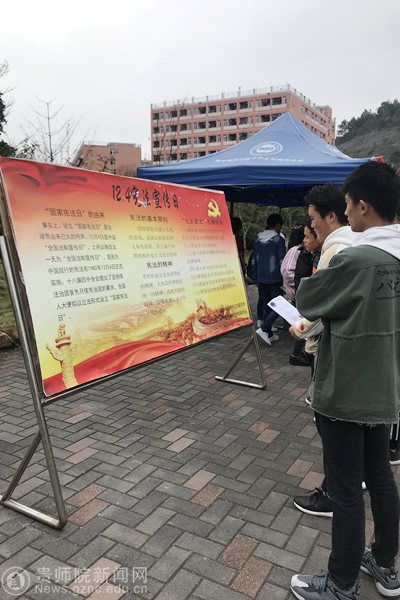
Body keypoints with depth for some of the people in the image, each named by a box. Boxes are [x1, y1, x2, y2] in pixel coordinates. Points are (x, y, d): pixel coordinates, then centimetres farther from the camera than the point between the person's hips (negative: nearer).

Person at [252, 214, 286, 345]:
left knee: (266, 305, 13)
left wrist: (255, 278, 20)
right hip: (274, 278, -6)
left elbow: (254, 261, 14)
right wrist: (283, 279, -2)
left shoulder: (258, 239, 10)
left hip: (261, 279, 7)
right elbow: (281, 261, -9)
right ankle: (264, 329, -15)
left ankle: (269, 334, 16)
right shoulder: (278, 239, -9)